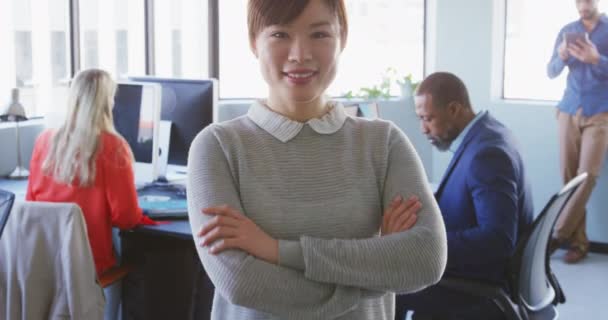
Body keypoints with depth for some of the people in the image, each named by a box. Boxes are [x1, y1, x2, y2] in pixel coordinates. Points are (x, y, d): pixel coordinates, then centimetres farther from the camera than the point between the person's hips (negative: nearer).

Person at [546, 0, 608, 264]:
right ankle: (577, 241, 4)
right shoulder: (567, 31, 11)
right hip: (569, 111, 3)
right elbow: (551, 72, 8)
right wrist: (561, 57, -13)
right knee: (568, 176, -1)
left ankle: (558, 235, -7)